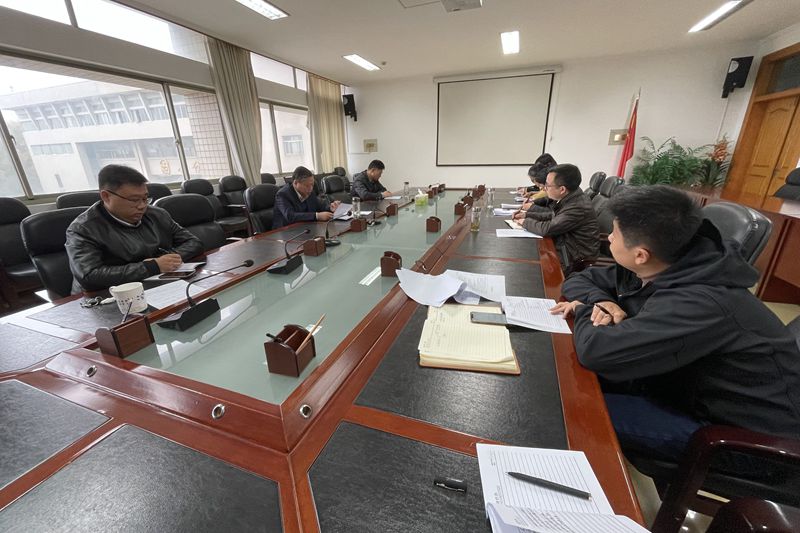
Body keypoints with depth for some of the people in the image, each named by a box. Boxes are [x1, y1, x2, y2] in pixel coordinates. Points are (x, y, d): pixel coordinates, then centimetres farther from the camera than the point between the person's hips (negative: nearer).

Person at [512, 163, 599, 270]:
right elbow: (552, 216, 14)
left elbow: (547, 229, -27)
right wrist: (527, 214, 4)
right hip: (565, 246, 8)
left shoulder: (578, 207, -28)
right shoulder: (568, 197, -2)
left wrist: (525, 222, -11)